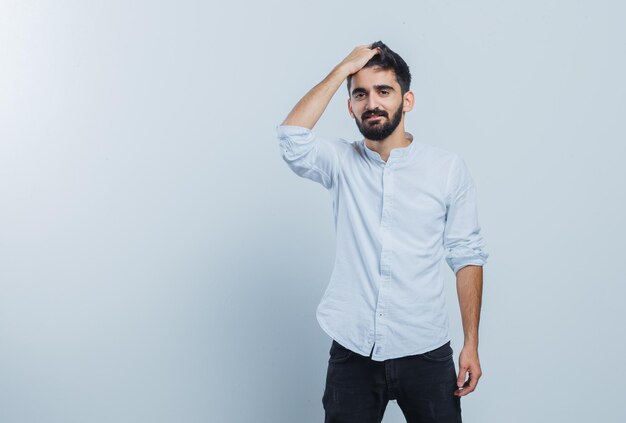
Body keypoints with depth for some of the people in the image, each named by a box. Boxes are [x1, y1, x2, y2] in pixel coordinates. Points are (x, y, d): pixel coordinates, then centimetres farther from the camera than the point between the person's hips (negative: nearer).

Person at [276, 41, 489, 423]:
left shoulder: (449, 169, -1)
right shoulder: (340, 162, 2)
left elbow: (467, 256, 0)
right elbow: (292, 137, -18)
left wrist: (471, 344, -3)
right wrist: (342, 70, -12)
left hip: (425, 352, 0)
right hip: (353, 351, 1)